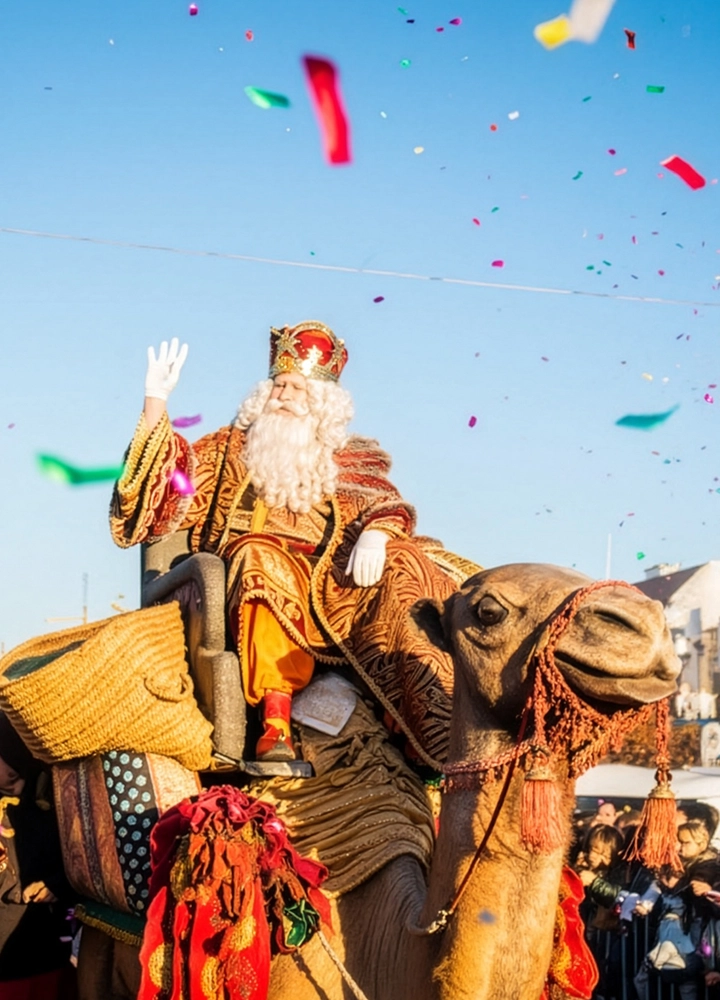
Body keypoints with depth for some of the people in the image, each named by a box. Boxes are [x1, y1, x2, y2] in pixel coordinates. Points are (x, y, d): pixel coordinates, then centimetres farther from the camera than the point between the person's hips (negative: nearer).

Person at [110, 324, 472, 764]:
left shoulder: (349, 460, 21)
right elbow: (174, 479, 8)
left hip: (332, 585, 2)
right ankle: (276, 723, -47)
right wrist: (156, 400, -4)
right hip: (256, 578, -2)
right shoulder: (232, 448, 20)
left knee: (406, 566, -23)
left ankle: (433, 717, -36)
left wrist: (376, 533, -18)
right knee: (264, 561, -35)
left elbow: (384, 500, 6)